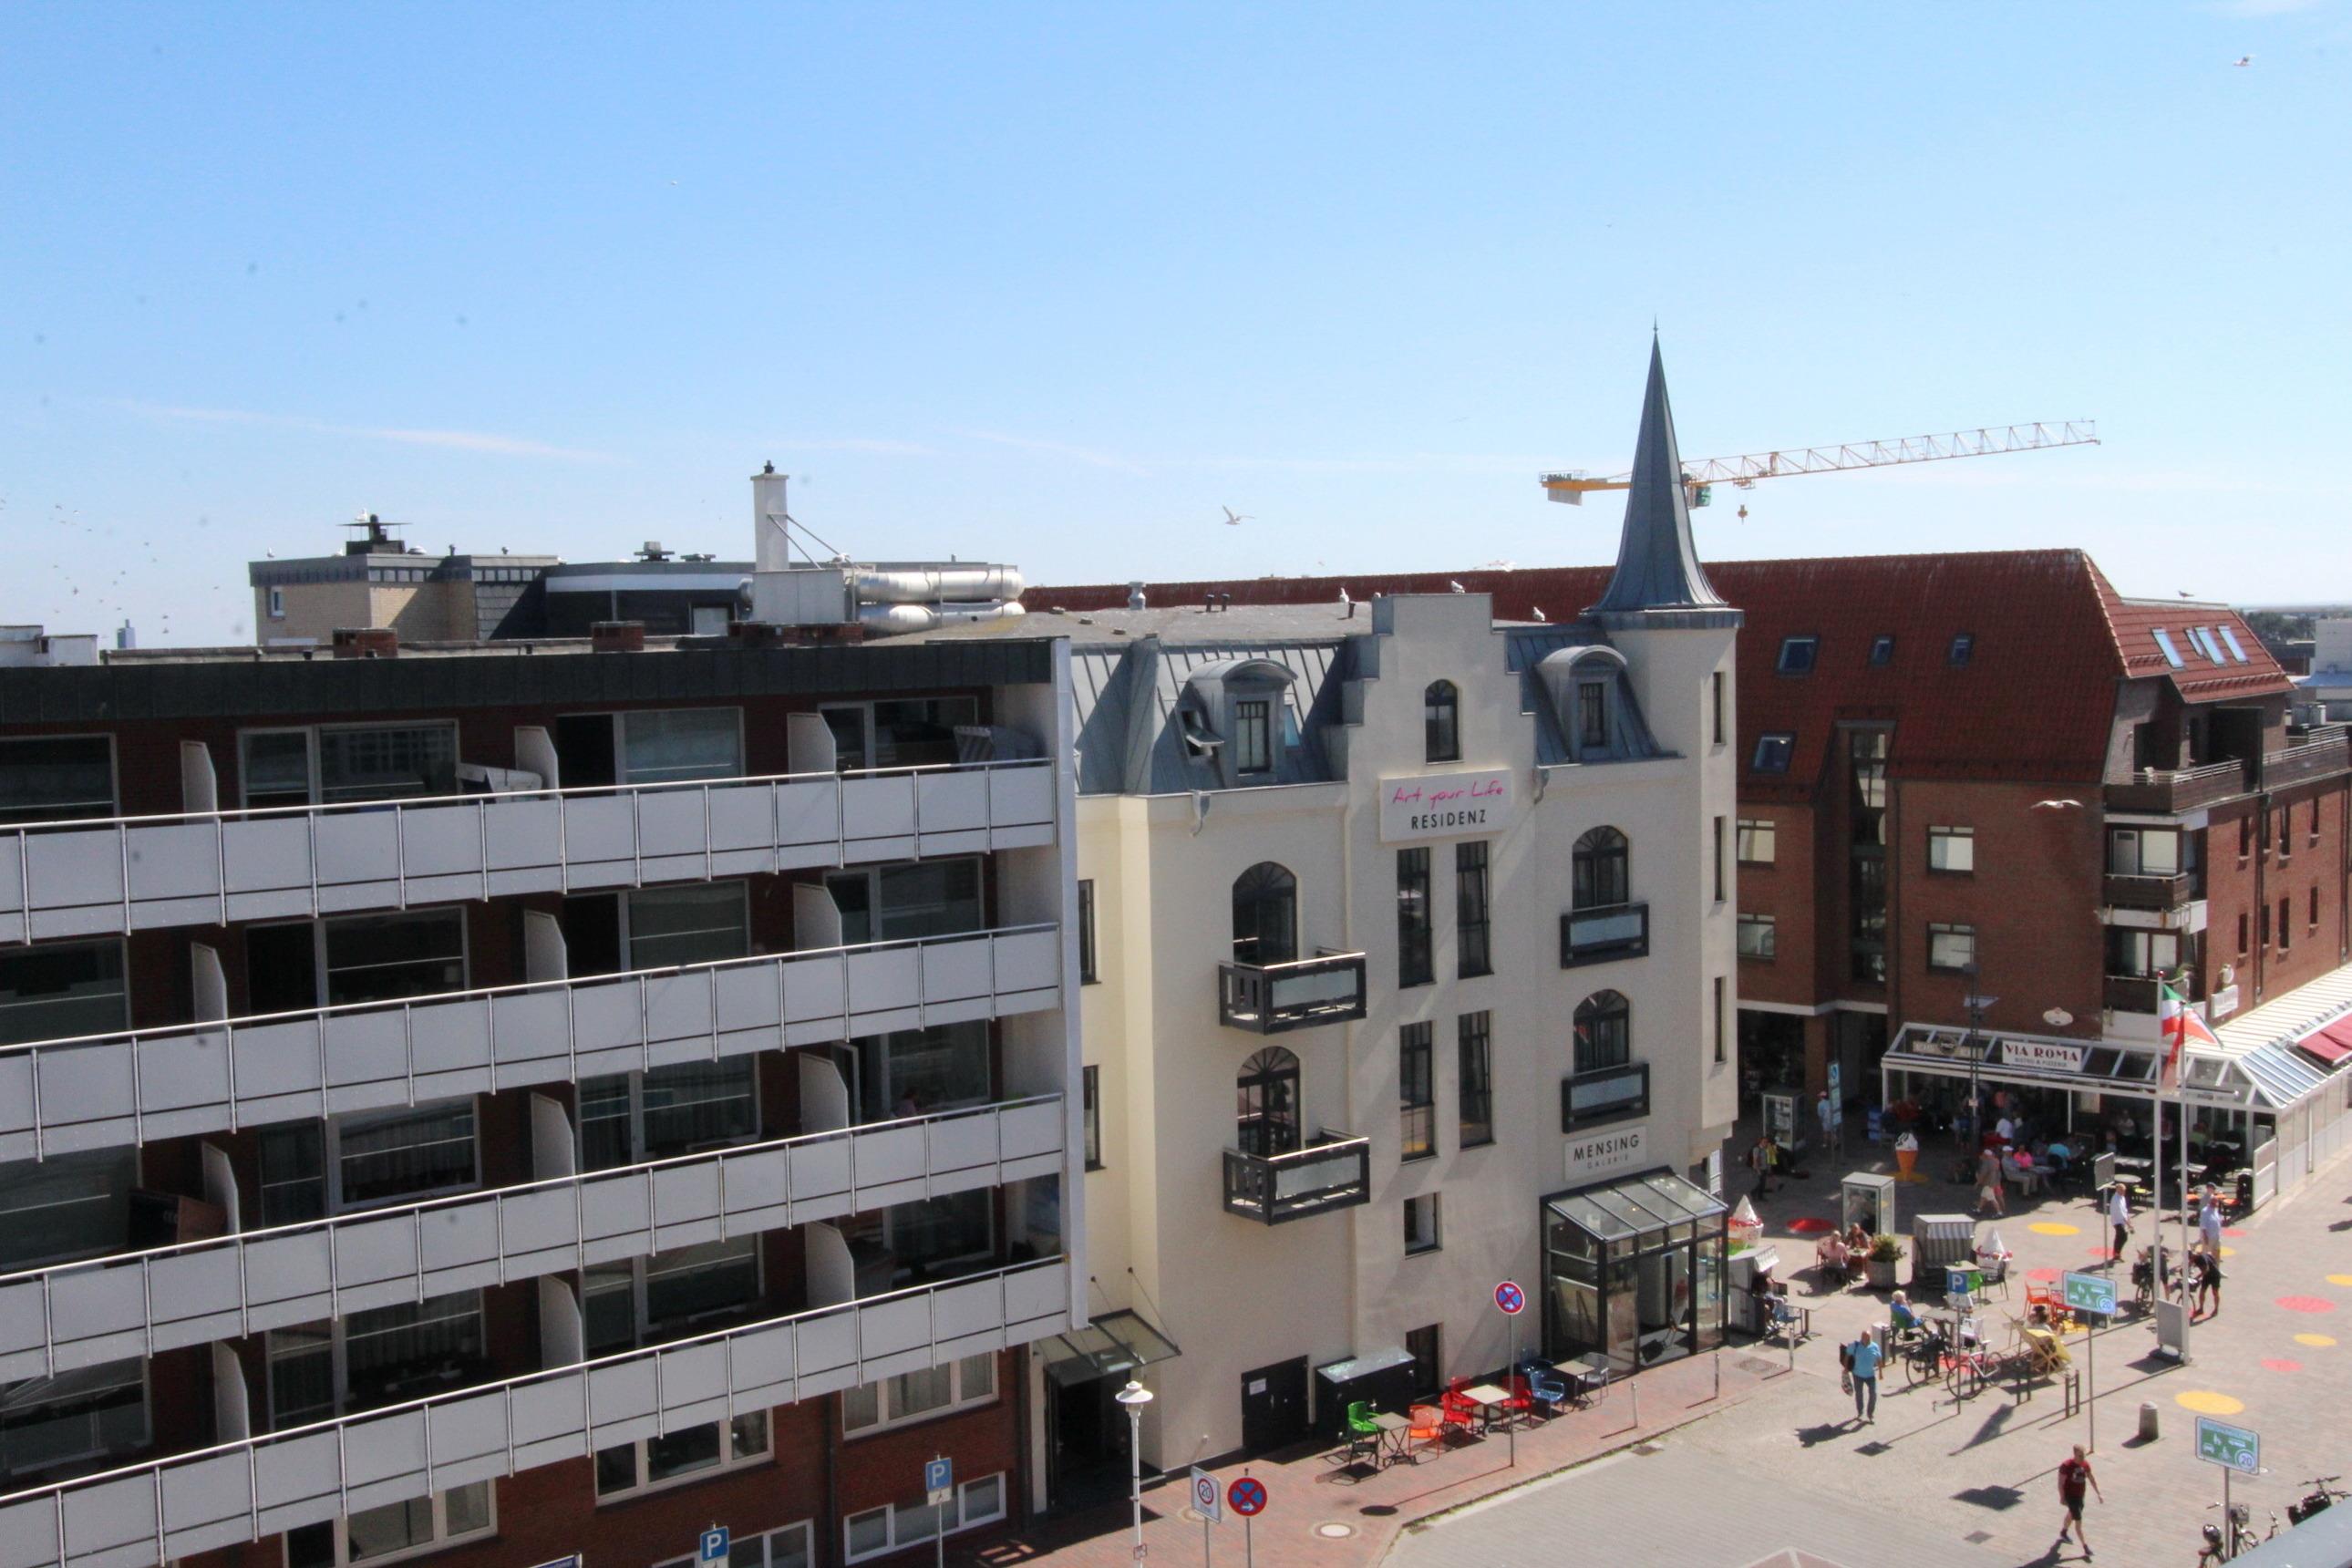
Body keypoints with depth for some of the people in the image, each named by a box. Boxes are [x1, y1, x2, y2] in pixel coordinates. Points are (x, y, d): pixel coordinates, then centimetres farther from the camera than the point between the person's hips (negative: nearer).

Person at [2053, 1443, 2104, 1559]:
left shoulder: (2085, 1464, -4)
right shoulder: (2066, 1466, -24)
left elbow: (2091, 1479, 10)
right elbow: (2060, 1482, -19)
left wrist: (2099, 1493, 11)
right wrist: (2062, 1497, -21)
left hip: (2080, 1495, 7)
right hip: (2070, 1496, -7)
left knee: (2071, 1515, 27)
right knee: (2078, 1521, -7)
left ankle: (2063, 1532, 51)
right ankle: (2085, 1547, -1)